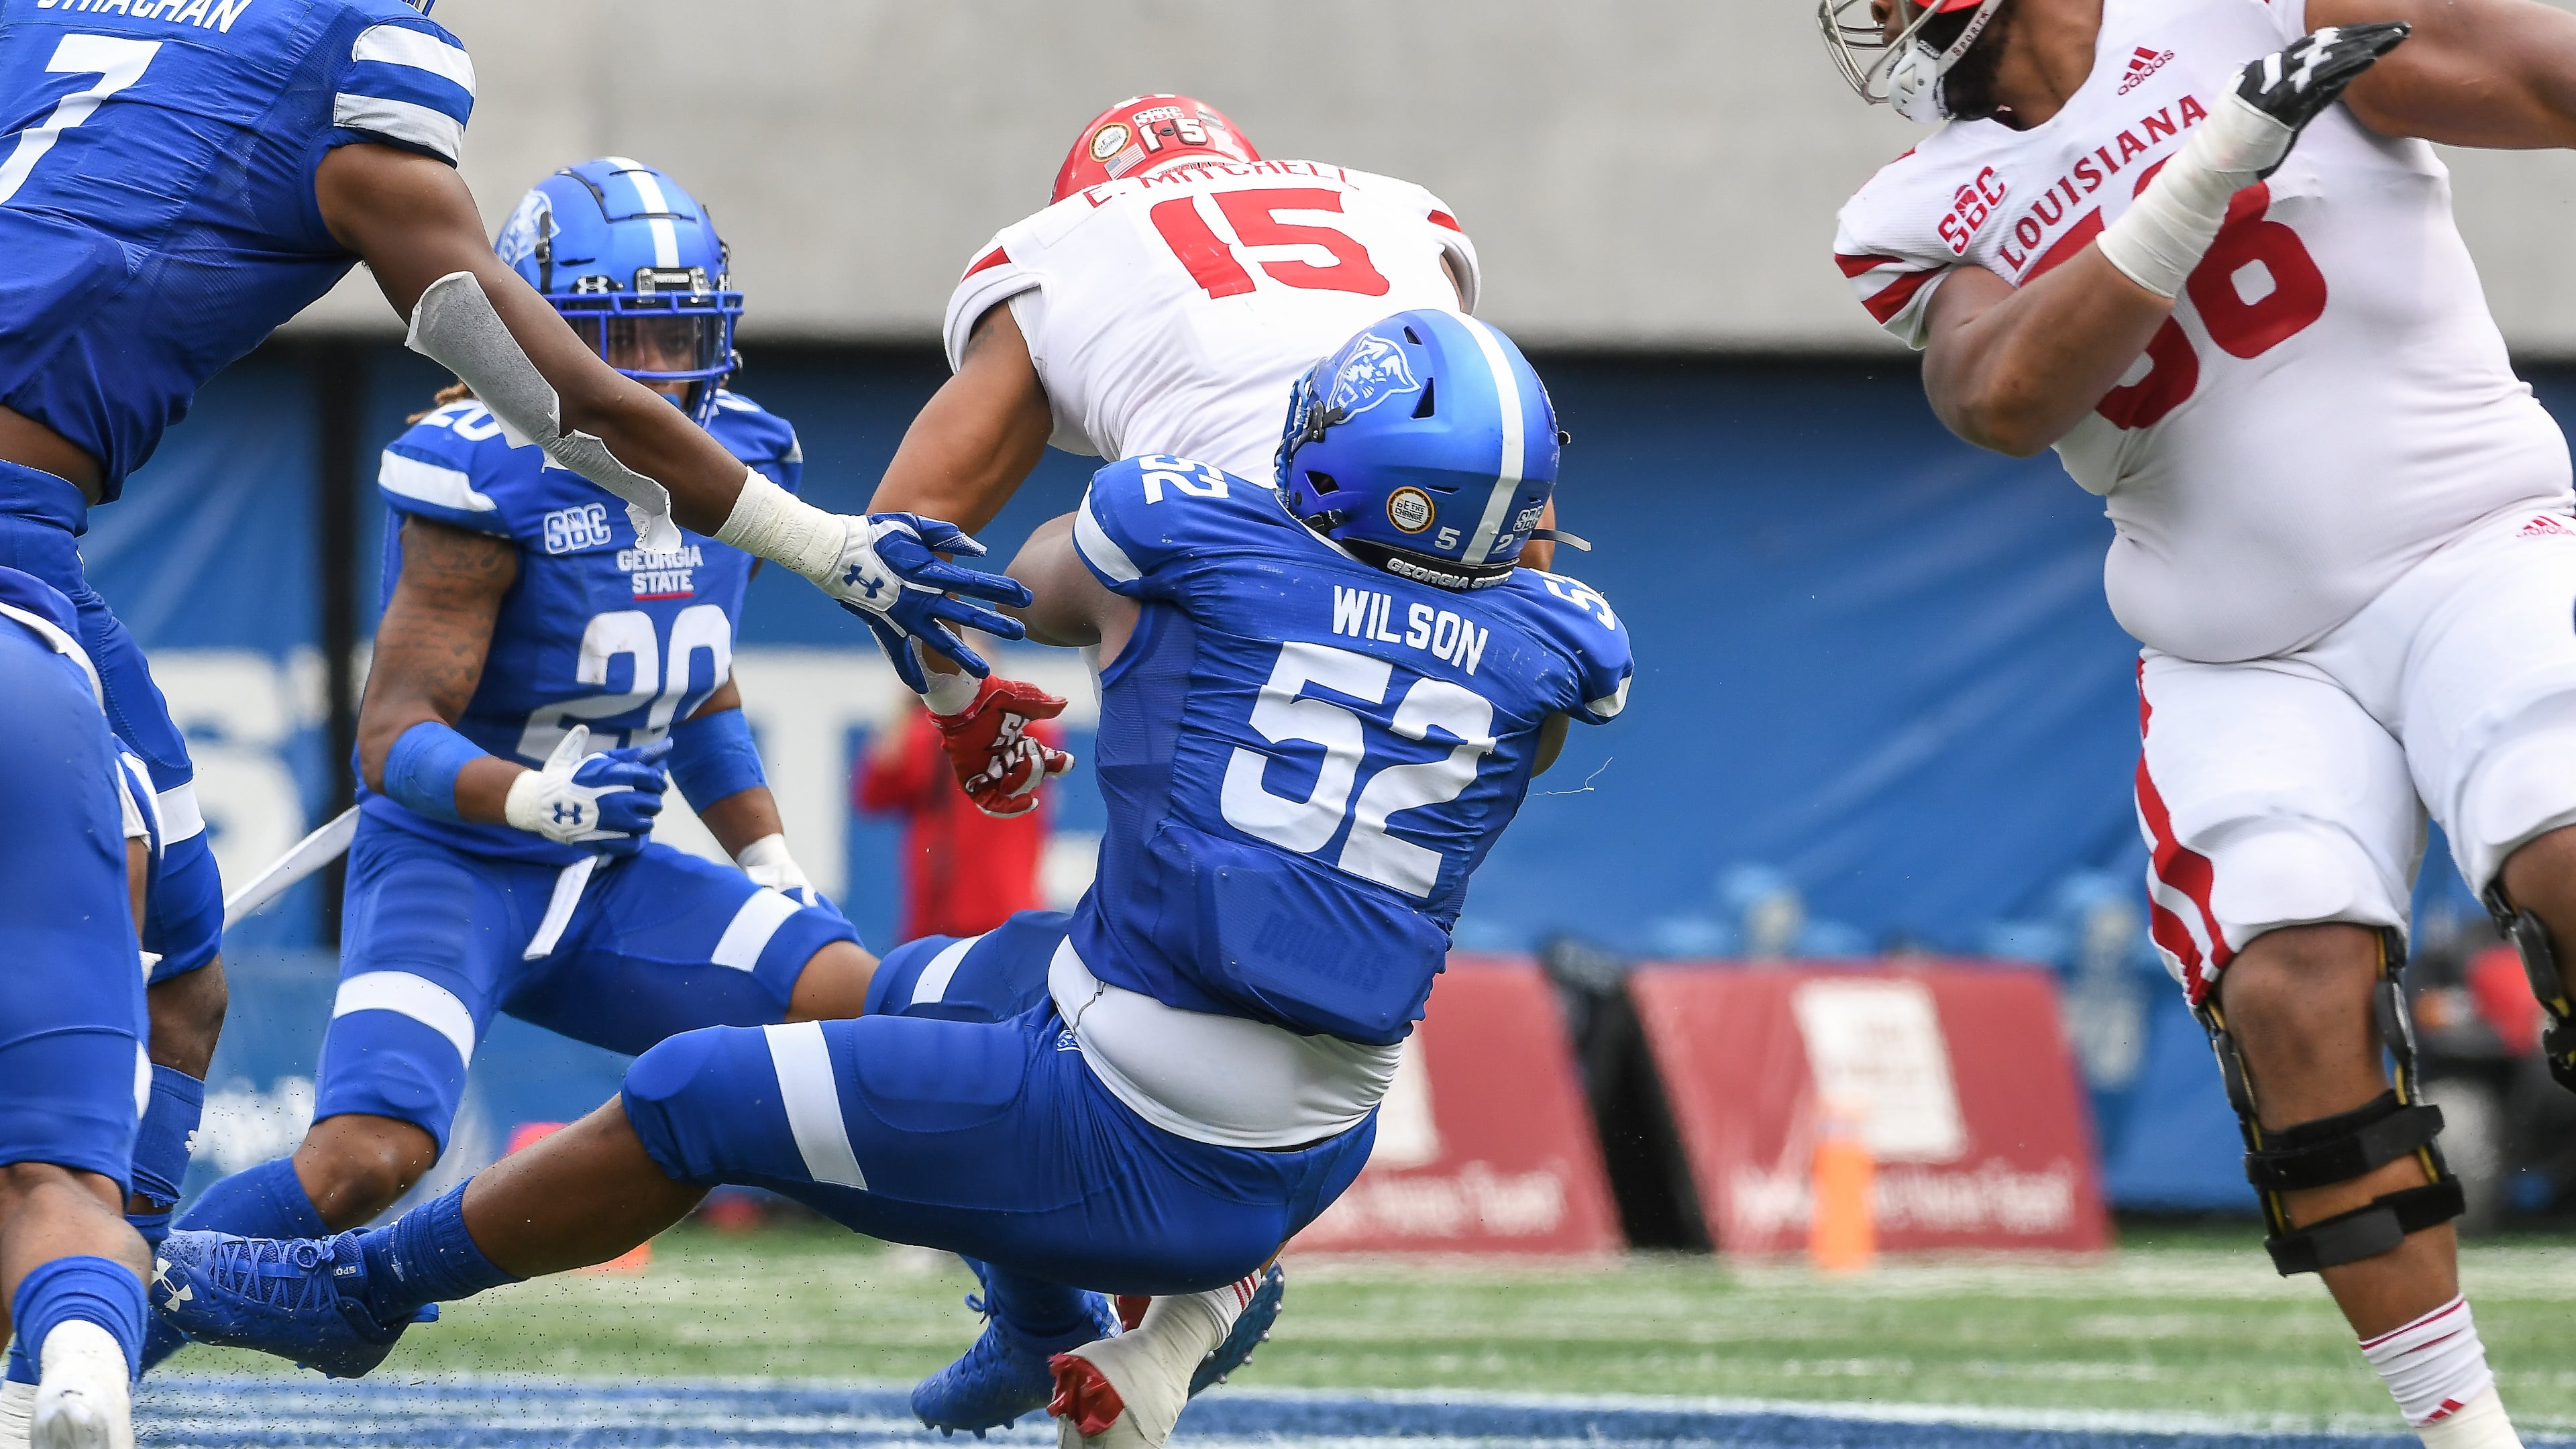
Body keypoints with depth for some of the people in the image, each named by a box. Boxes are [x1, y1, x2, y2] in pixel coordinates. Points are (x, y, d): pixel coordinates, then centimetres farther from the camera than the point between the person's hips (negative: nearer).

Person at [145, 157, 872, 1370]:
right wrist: (532, 796, -39)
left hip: (606, 883, 6)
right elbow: (394, 735, -21)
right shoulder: (484, 476, -19)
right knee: (366, 1158, -28)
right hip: (448, 862, -6)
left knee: (861, 1008, -12)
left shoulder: (737, 461, 3)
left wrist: (776, 870, 11)